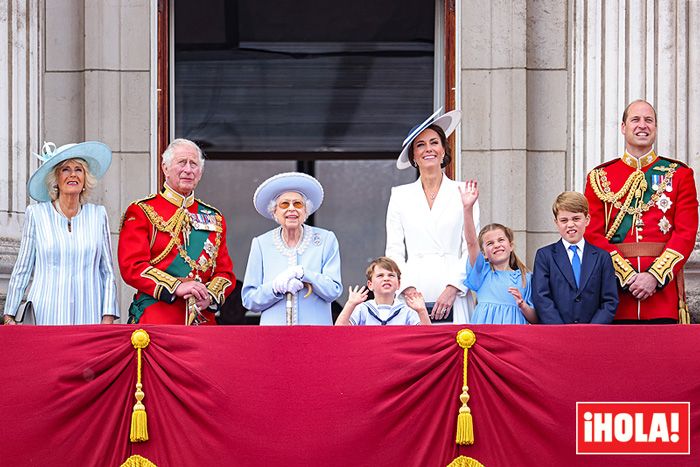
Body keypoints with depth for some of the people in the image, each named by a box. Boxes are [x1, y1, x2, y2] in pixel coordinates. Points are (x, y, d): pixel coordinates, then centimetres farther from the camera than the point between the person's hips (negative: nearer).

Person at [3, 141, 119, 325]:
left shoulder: (98, 214, 9)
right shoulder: (36, 214, 5)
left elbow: (108, 272, 11)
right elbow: (22, 270, 9)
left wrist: (108, 317, 1)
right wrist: (9, 316, 5)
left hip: (89, 316, 1)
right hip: (47, 316, -1)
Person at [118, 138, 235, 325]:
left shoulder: (214, 218, 17)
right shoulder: (141, 212, 3)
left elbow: (225, 271, 14)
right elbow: (132, 266, -7)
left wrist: (210, 296, -8)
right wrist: (176, 287, -18)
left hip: (203, 319, 4)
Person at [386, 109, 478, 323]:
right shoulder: (400, 196, 13)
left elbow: (471, 249, 4)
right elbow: (394, 251, 9)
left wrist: (452, 289, -8)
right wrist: (407, 288, -6)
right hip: (412, 297, 1)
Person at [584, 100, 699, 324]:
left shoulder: (679, 174, 9)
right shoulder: (599, 178, 9)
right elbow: (593, 235, 2)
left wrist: (655, 276, -12)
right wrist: (627, 276, -11)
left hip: (663, 284, 0)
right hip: (616, 288, 0)